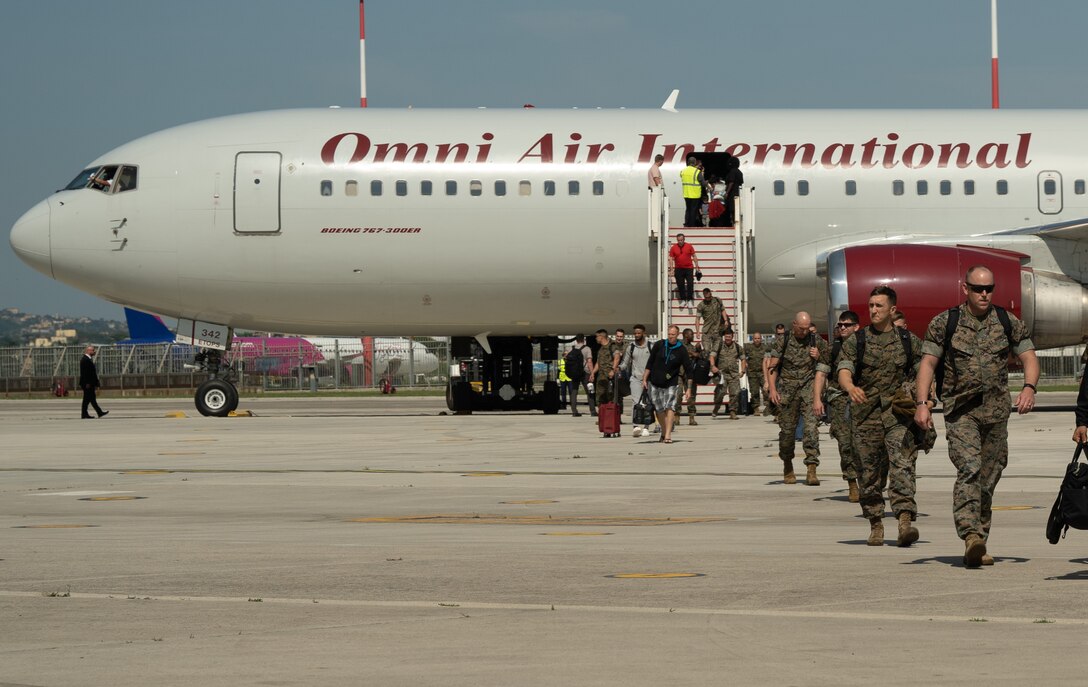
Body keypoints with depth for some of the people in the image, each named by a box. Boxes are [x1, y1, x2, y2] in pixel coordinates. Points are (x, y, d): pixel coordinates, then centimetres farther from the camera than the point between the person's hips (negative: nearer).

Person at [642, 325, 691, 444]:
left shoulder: (681, 350, -4)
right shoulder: (659, 345, -1)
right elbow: (650, 363, 6)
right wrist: (645, 379, 2)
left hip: (671, 384, -2)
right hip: (655, 383, 2)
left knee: (670, 408, -17)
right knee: (659, 409, 5)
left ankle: (668, 435, -20)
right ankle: (664, 432, 24)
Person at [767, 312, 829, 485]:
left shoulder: (816, 342, 6)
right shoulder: (783, 341, 2)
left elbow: (826, 368, 16)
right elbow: (772, 367, 3)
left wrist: (819, 358, -6)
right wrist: (772, 389, -9)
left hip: (809, 387, 0)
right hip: (787, 390, 0)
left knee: (811, 426, -15)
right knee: (787, 430, 4)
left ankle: (812, 470, -19)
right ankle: (787, 467, 25)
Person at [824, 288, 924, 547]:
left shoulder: (910, 341, 9)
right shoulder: (855, 341, 7)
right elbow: (843, 371, -8)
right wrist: (850, 387, -31)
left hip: (899, 415, -1)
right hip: (866, 415, 1)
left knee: (902, 466, -17)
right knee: (870, 472, 6)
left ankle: (905, 521, -28)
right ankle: (875, 525, 19)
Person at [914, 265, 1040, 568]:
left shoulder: (1008, 323, 7)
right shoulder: (944, 323, 1)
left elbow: (1029, 358, 5)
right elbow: (928, 363, -2)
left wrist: (1029, 387, -15)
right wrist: (922, 403, -14)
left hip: (996, 411, 3)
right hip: (960, 410, -3)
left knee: (989, 477, 7)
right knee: (969, 469, -21)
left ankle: (978, 547, 15)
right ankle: (971, 535, -32)